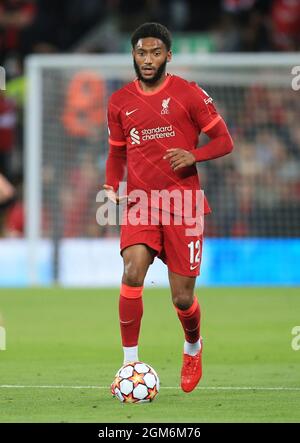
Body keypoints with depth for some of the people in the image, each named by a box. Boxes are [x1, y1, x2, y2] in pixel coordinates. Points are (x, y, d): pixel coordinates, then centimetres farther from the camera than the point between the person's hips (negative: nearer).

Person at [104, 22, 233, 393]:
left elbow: (224, 141, 1)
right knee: (133, 272, -24)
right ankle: (130, 364, -16)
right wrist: (111, 187, 2)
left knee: (182, 298, 1)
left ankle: (193, 348, 35)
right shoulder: (120, 102, 8)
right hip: (140, 203, 2)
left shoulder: (188, 94, -2)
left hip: (183, 205, -2)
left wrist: (193, 156, -18)